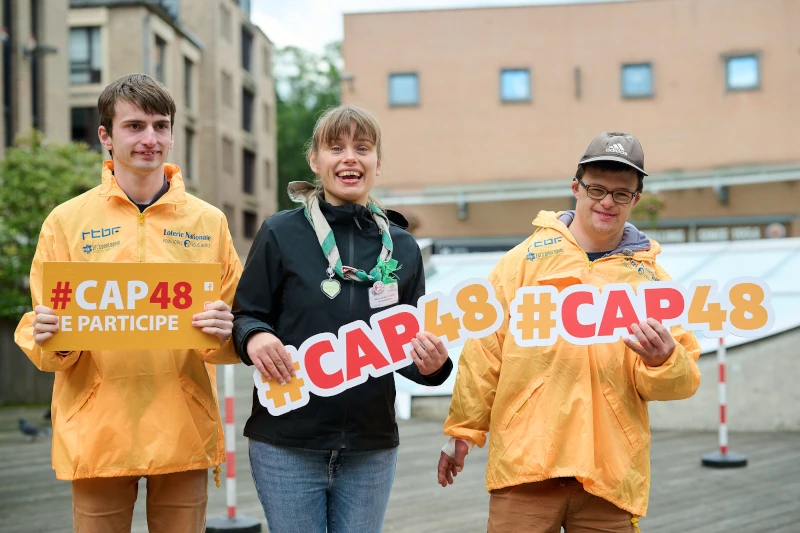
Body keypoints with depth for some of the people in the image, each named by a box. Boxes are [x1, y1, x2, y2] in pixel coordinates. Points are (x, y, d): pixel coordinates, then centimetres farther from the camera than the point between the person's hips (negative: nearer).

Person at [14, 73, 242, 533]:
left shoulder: (209, 221, 6)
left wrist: (224, 334, -15)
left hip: (184, 434, 1)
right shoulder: (68, 220, 3)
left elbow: (237, 336, 8)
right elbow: (43, 345, 5)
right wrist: (48, 341, -17)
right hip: (97, 434, -1)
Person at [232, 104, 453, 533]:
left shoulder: (402, 247, 8)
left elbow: (411, 344, 13)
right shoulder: (281, 233, -1)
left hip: (371, 448, 3)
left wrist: (432, 364, -10)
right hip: (287, 445, -2)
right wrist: (253, 337, -21)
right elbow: (244, 316, 1)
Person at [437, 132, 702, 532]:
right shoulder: (527, 258, 6)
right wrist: (463, 429, 6)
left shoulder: (650, 277, 10)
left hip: (610, 472, 2)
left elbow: (682, 379, 5)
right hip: (525, 460, -1)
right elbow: (486, 351, 6)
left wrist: (663, 361, -17)